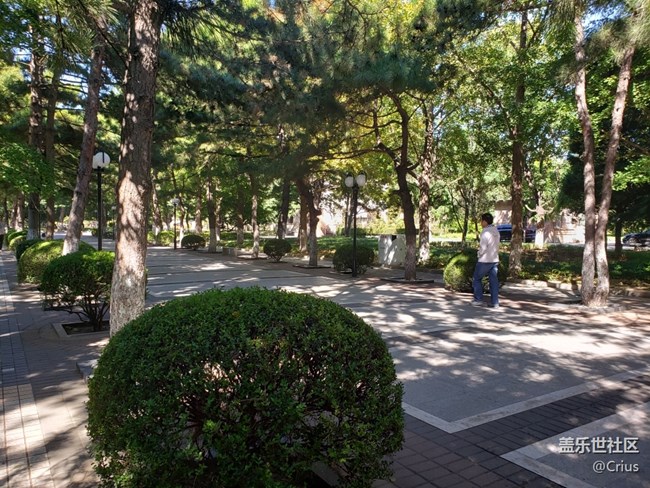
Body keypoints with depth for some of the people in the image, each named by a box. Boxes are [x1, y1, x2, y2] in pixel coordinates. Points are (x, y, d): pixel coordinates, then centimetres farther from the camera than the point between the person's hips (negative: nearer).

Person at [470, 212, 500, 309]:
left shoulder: (485, 232, -17)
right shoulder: (496, 231, 9)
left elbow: (483, 247, -20)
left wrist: (479, 254, -2)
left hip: (485, 260, -7)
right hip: (495, 259, 7)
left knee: (477, 279, 9)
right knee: (494, 281, 7)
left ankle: (478, 299, 9)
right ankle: (494, 302, 7)